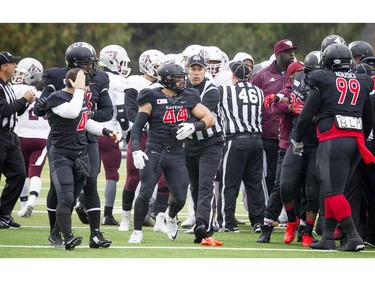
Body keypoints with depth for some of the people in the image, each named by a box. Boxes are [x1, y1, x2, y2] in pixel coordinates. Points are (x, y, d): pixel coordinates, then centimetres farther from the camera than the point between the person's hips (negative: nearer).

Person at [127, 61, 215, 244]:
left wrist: (193, 126, -13)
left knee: (180, 198, 1)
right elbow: (137, 127, -5)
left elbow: (210, 118, 6)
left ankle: (171, 216, 37)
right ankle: (137, 232, 4)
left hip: (176, 154, 3)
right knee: (145, 193, -12)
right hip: (154, 151, -3)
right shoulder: (152, 98, -4)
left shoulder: (188, 98, 8)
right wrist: (136, 150, -18)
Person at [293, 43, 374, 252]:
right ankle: (328, 238, 12)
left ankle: (352, 236, -17)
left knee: (334, 191, -6)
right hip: (356, 139, 6)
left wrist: (298, 140, 15)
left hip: (334, 140, -6)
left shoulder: (323, 81, 2)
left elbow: (307, 114, 2)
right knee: (334, 190, 13)